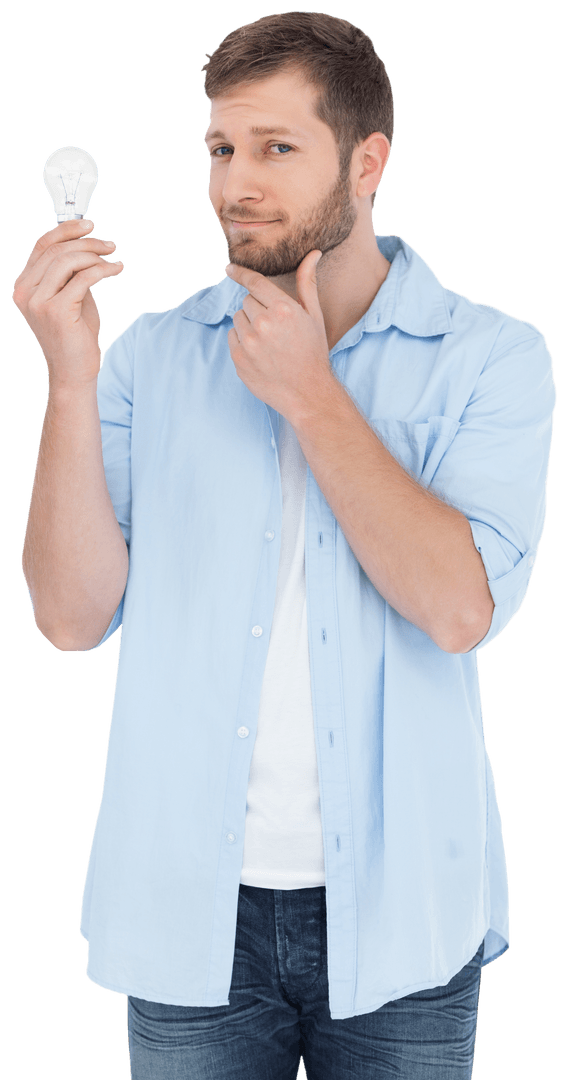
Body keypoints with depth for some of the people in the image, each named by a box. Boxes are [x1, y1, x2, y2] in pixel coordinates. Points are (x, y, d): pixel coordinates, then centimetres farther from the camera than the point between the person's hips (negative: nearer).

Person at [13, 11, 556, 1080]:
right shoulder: (153, 355, 2)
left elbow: (461, 606, -17)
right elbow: (73, 618, -5)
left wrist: (308, 393, -15)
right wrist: (70, 377, -15)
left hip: (399, 914, -1)